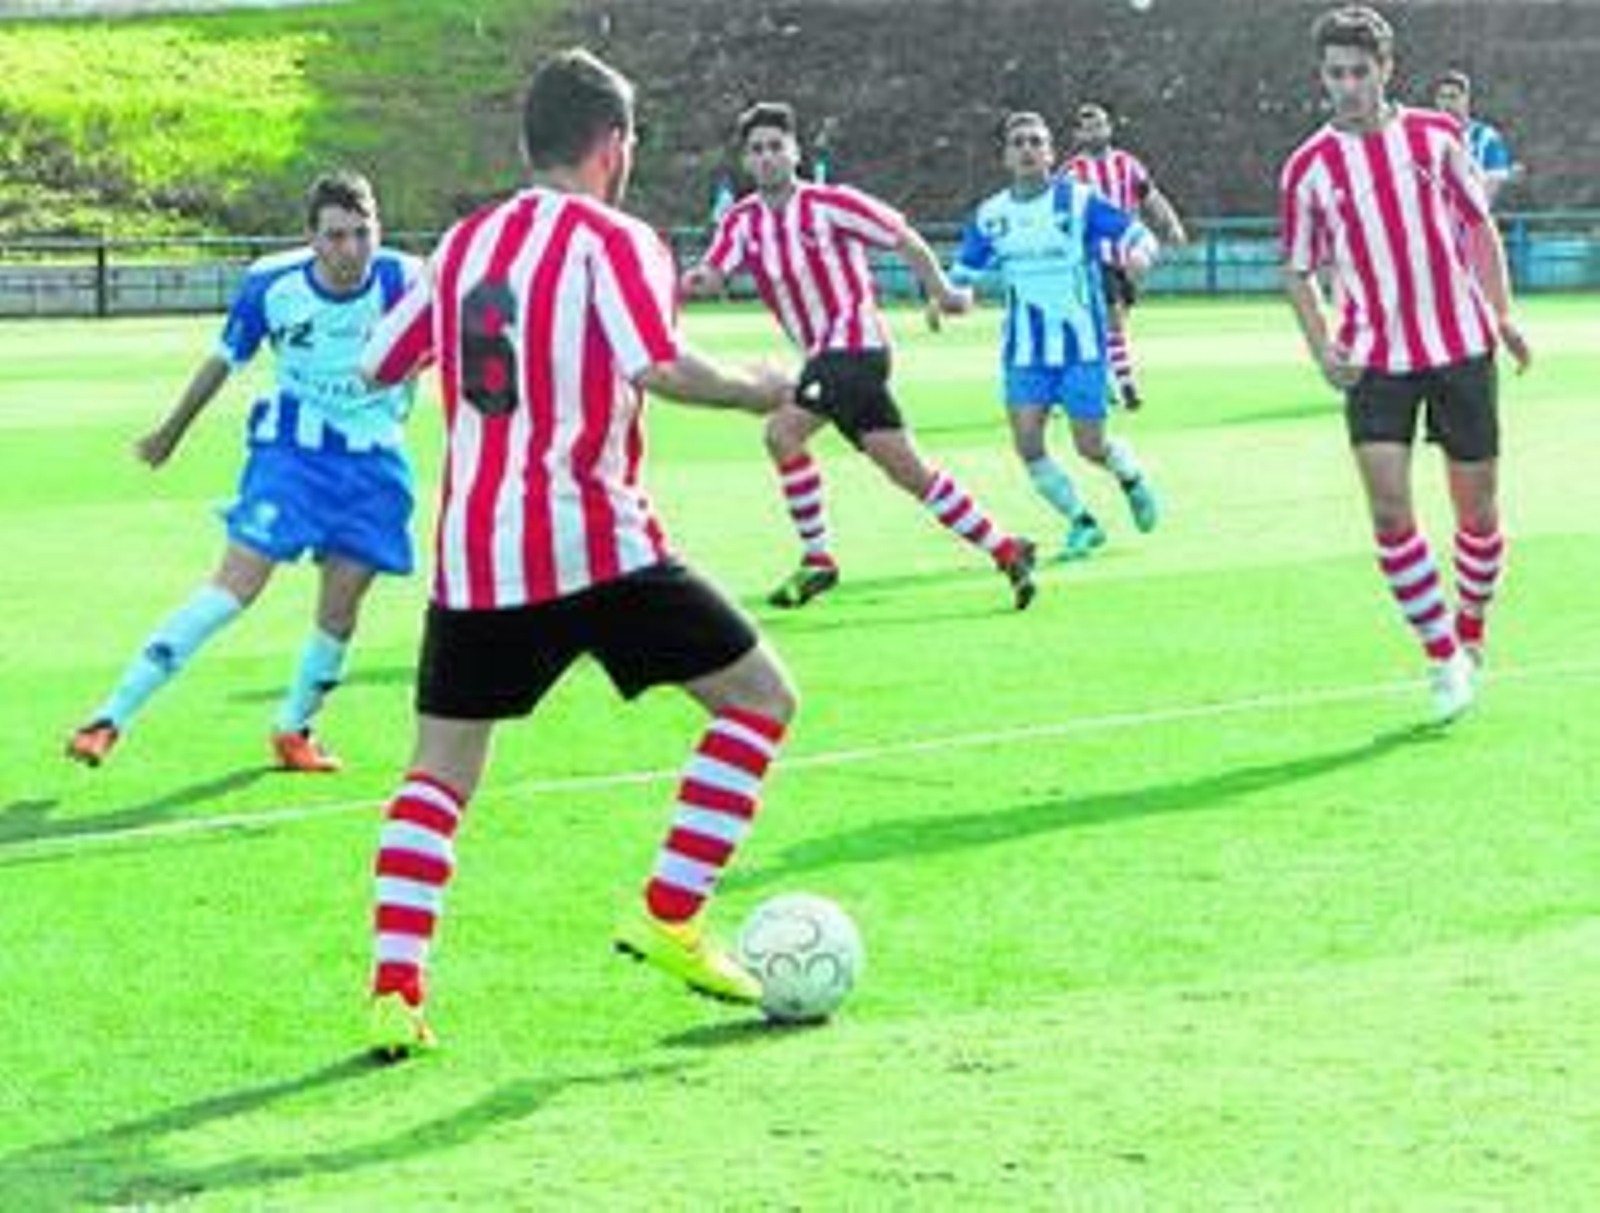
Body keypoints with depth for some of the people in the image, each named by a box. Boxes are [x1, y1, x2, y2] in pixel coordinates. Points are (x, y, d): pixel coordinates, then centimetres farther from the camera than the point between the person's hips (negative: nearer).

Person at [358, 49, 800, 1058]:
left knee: (440, 770, 13)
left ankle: (395, 992, -1)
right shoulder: (613, 241, -4)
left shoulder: (465, 242, 14)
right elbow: (656, 366, -20)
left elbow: (382, 363, 21)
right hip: (596, 546, -5)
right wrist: (763, 393, -7)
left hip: (471, 552, 5)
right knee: (761, 698, 9)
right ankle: (669, 919, 4)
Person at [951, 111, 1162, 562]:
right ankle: (1081, 523, 8)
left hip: (1081, 344, -3)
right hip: (1025, 351, 3)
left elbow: (1138, 235, -8)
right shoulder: (991, 216, 3)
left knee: (1091, 447, -3)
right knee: (1027, 443, -10)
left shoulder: (1079, 201, -7)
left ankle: (1132, 478, 33)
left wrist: (1138, 252, -31)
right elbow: (964, 271, 13)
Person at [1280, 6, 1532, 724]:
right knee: (1390, 511, -14)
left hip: (1461, 347, 1)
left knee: (1477, 508, 5)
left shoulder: (1436, 137, 1)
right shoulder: (1309, 168, 0)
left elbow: (1479, 226, 11)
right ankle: (1443, 658, -3)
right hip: (1375, 361, -1)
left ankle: (1472, 637, 29)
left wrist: (1502, 314, 5)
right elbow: (1298, 270, 8)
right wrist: (1322, 349, -6)